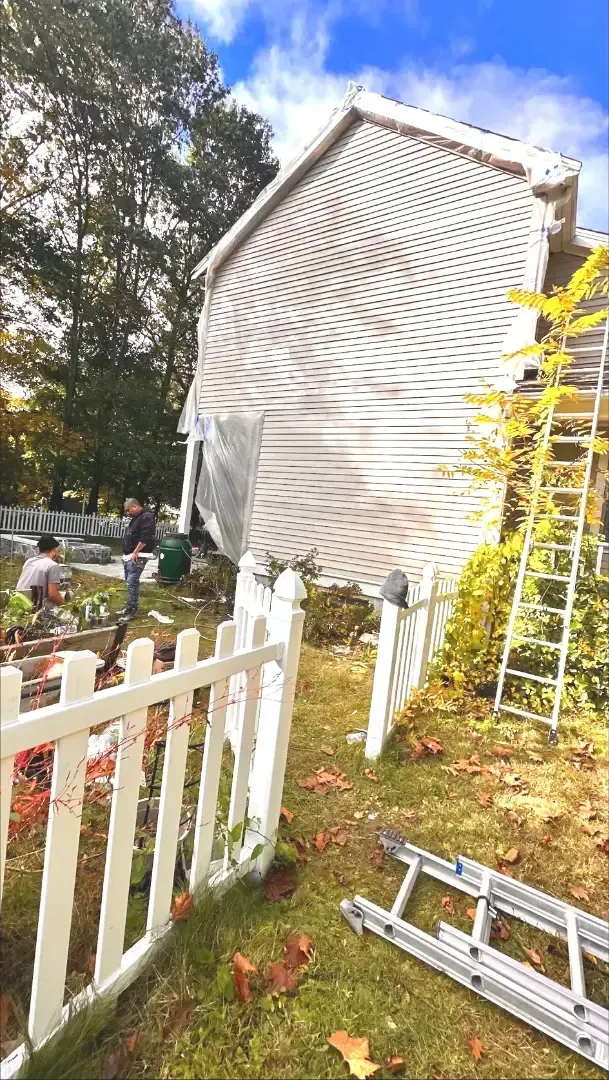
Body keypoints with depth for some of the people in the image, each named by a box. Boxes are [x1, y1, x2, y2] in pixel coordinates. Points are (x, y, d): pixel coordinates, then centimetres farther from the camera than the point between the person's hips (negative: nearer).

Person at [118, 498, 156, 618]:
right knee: (129, 581, 14)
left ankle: (132, 609, -9)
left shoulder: (147, 517, -14)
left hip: (137, 556, -10)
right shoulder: (136, 517, 18)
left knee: (132, 582, -12)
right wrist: (126, 554, 18)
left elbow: (146, 537, -24)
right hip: (129, 555, 10)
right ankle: (129, 606, 23)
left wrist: (135, 552, -23)